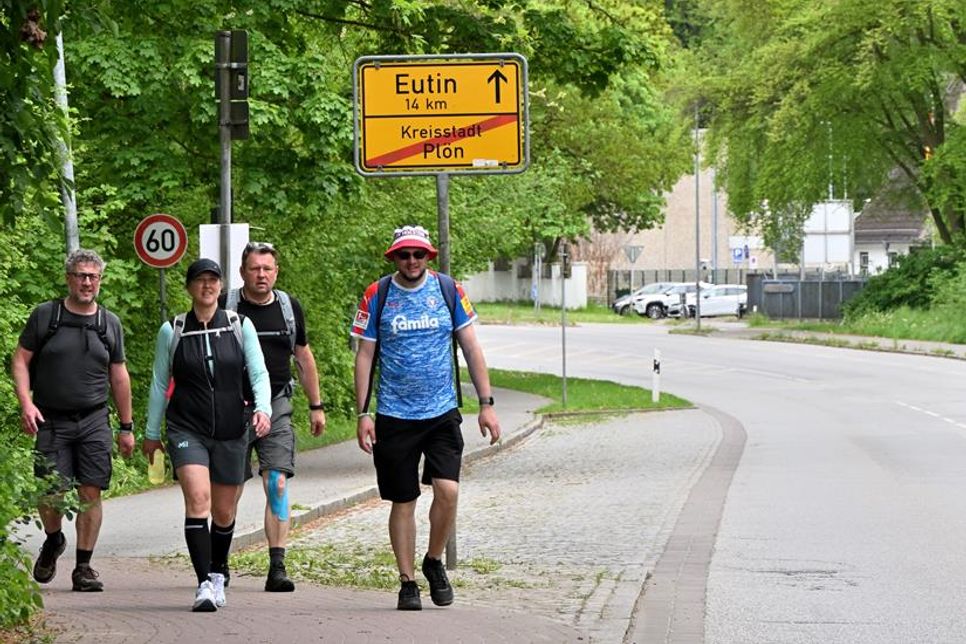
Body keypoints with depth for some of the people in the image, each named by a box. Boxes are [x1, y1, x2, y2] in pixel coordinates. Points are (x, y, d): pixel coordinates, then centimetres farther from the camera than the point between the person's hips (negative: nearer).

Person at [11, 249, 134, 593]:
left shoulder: (110, 323, 10)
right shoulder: (44, 316, 3)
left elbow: (119, 376, 16)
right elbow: (21, 360, 4)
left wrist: (126, 427, 16)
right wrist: (26, 403, -11)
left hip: (94, 422, 2)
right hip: (51, 421, -2)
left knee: (91, 493, -5)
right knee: (52, 494, -7)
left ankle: (83, 566, 5)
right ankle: (53, 542, 24)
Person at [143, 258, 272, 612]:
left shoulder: (240, 326, 4)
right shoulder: (172, 331, 3)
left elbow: (259, 373, 3)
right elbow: (159, 384, 11)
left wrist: (262, 408, -16)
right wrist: (151, 433, 14)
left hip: (231, 431, 2)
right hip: (187, 429, -2)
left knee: (224, 512, 10)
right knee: (198, 499, -21)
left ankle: (216, 573, 34)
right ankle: (204, 584, -24)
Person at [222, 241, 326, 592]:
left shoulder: (289, 307, 9)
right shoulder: (226, 307, -1)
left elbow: (303, 357, 19)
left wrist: (316, 406, 19)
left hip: (276, 408, 2)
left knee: (277, 484, -10)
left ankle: (277, 568, -11)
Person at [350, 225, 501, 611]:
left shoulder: (449, 290, 3)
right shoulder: (377, 296, 0)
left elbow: (471, 347, 7)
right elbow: (364, 356, 3)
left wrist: (486, 404, 3)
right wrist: (363, 413, -4)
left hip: (442, 413, 1)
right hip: (394, 416, 0)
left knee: (447, 490, -13)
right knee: (403, 502, 4)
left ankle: (434, 562, 11)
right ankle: (407, 582, 15)